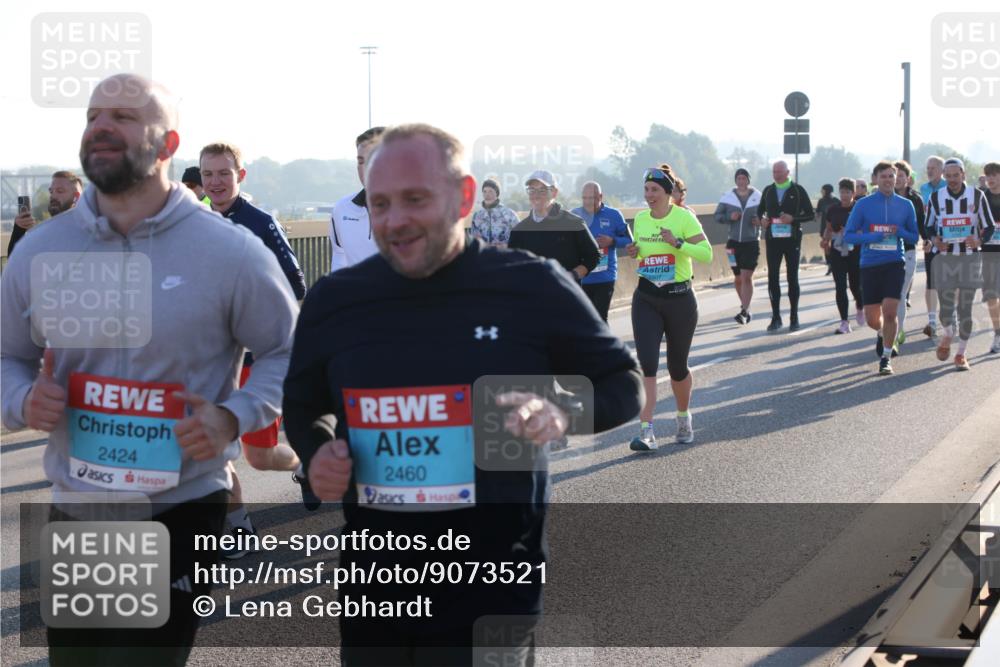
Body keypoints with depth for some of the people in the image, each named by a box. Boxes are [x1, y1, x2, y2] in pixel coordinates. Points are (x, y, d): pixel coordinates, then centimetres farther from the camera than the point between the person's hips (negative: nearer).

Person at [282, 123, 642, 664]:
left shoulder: (531, 286, -8)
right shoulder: (333, 300, 1)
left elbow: (623, 386, 2)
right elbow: (303, 407, 17)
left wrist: (561, 411, -19)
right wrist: (317, 452, -5)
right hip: (371, 588, 4)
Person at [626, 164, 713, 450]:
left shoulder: (684, 217, -9)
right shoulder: (640, 219, 6)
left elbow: (707, 254, -14)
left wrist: (677, 243, -26)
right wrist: (634, 252, 2)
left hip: (679, 298, -3)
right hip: (646, 299, 3)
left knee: (677, 366, 9)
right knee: (646, 363, -13)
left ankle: (684, 417, 37)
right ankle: (646, 432, -16)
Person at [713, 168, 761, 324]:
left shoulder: (758, 197, 0)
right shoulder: (728, 197, 2)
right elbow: (716, 216, 4)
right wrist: (729, 217, -15)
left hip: (751, 242, -2)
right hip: (734, 242, 2)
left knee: (747, 277, -12)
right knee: (738, 278, 11)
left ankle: (744, 311, -13)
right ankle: (745, 307, 30)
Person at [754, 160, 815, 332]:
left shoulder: (798, 191, -1)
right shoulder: (768, 191, 9)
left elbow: (810, 214, -1)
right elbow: (760, 210, 21)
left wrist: (793, 218, -17)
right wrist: (761, 220, -2)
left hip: (792, 239, -2)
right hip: (772, 239, 2)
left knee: (792, 277, 3)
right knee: (772, 277, -1)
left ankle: (794, 317, 10)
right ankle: (776, 317, 6)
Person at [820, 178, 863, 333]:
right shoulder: (832, 209, 5)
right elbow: (828, 229, 16)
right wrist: (825, 240, -4)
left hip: (856, 252, -2)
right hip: (837, 252, 2)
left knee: (855, 285, 3)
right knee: (840, 287, -4)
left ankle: (860, 308, 37)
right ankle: (844, 322, 0)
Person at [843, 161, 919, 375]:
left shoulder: (905, 205, 4)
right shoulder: (863, 205, 0)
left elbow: (915, 237, 10)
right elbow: (848, 235, -1)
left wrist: (900, 232, -11)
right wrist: (873, 237, -16)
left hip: (895, 264, 0)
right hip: (869, 265, 0)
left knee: (889, 312, -14)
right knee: (872, 319, 7)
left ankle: (886, 358, 1)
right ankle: (881, 334, 43)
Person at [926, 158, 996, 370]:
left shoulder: (977, 196, -1)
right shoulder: (936, 198, 2)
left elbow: (989, 227, 3)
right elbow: (928, 227, 12)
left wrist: (979, 241, -17)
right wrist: (935, 240, -10)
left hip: (970, 258, 0)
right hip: (944, 257, 0)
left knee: (965, 308, 1)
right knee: (946, 307, -2)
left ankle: (961, 354, 13)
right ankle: (948, 334, 32)